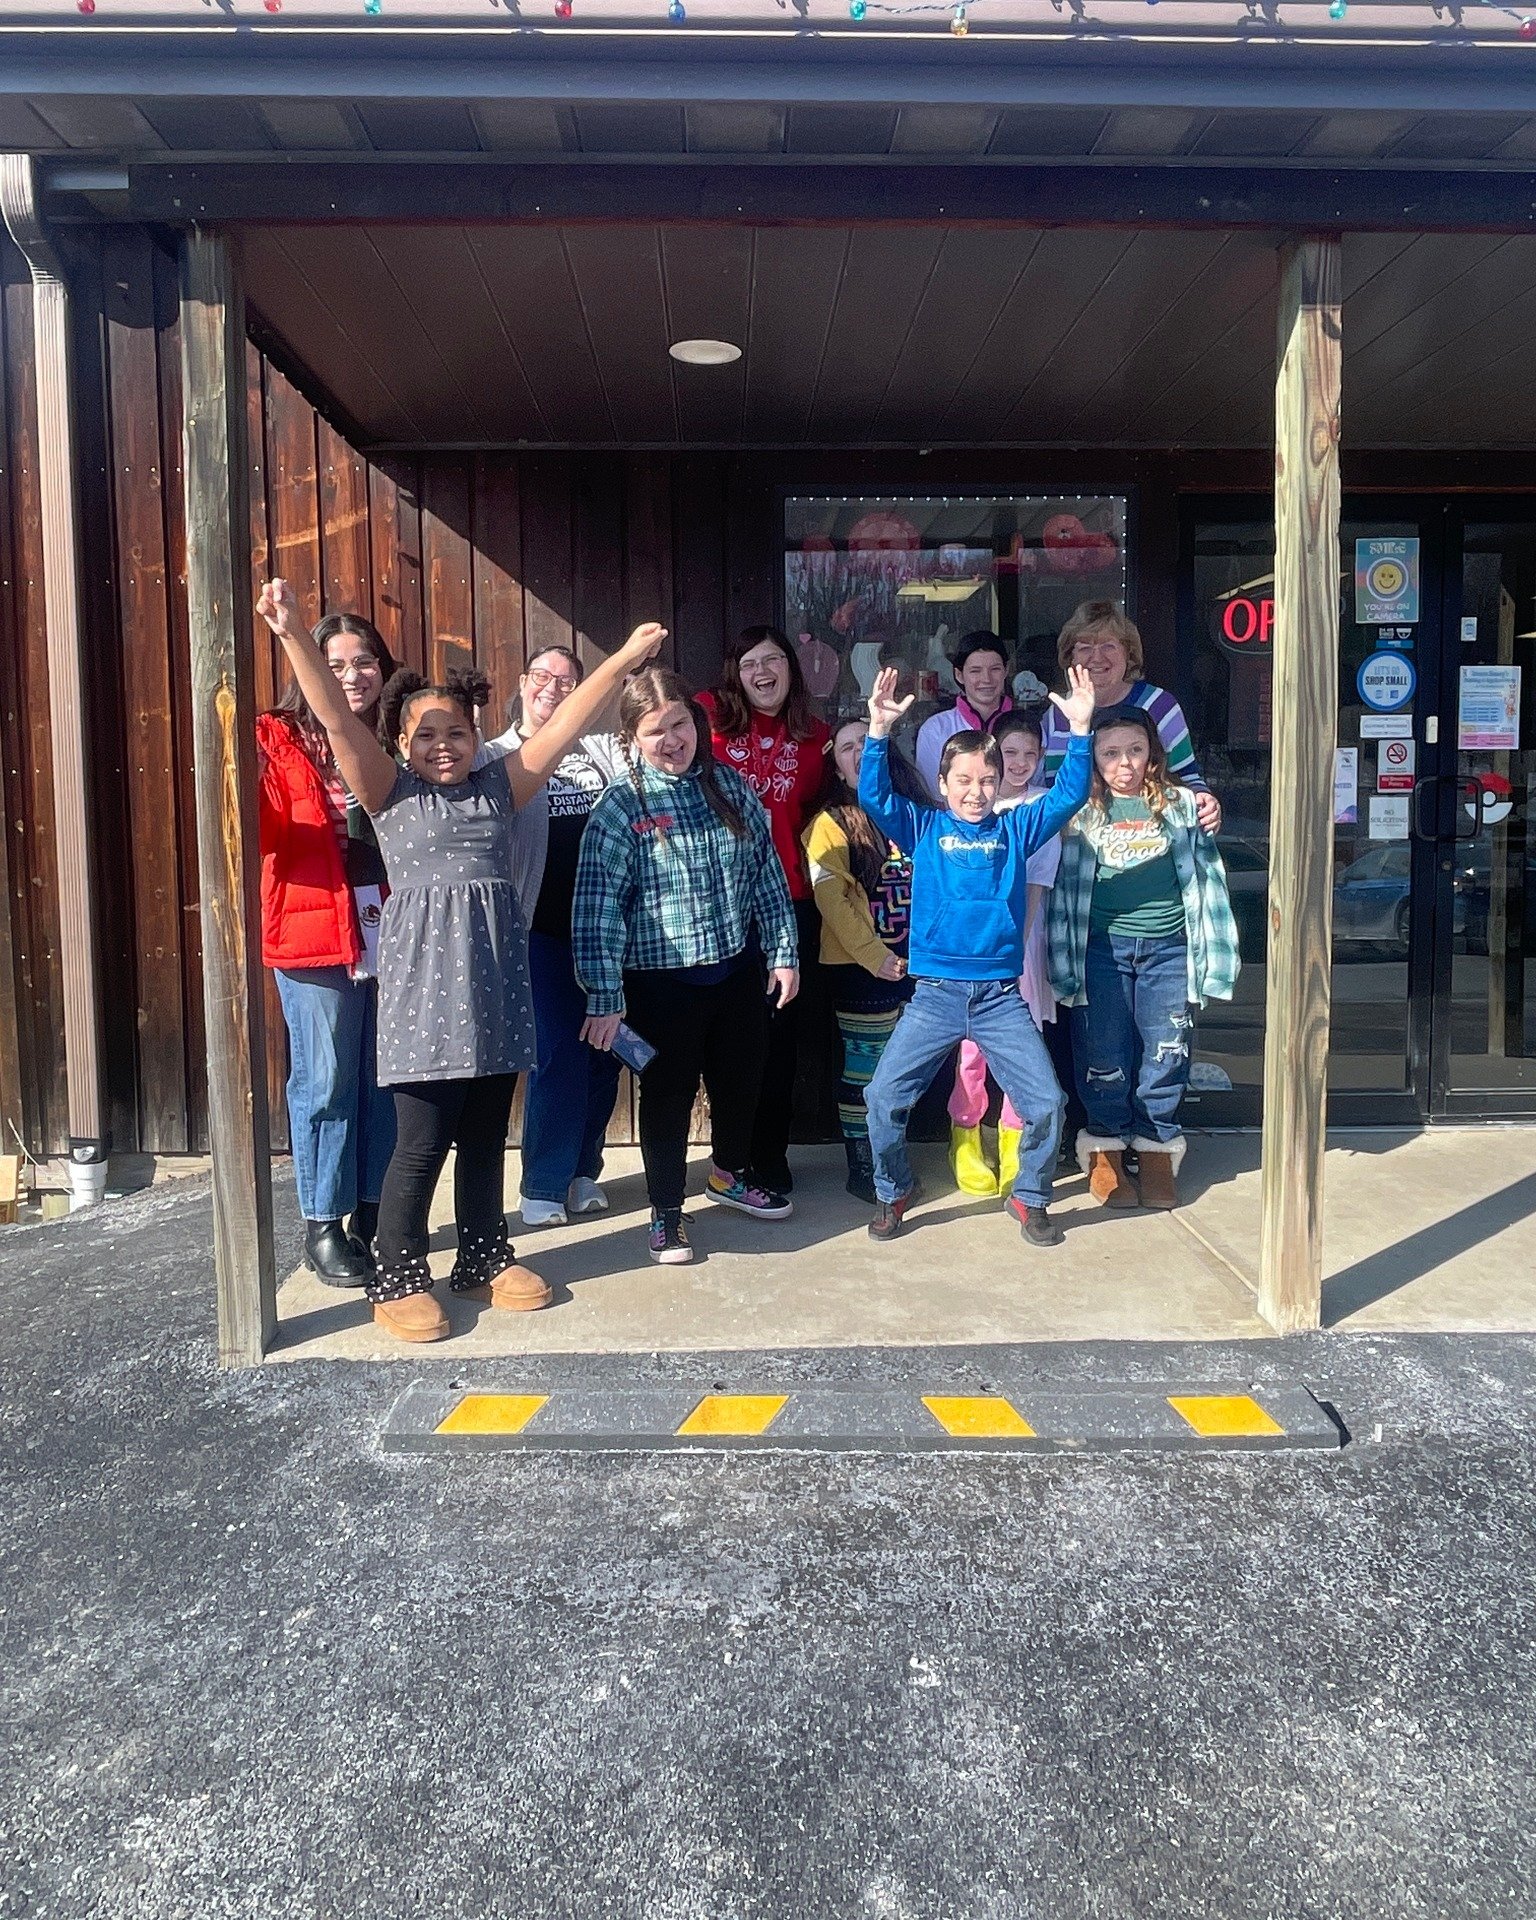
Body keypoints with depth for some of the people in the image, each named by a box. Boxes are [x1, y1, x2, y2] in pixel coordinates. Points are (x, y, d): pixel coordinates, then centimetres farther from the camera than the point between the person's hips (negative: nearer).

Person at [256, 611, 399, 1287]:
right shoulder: (280, 740, 0)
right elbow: (264, 836, -11)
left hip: (392, 935, 4)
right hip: (315, 937, -4)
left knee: (386, 1081, 10)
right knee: (325, 1085, 3)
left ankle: (375, 1214, 24)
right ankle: (323, 1226, 15)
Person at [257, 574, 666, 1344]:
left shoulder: (500, 785, 12)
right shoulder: (389, 791, 4)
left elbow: (565, 724, 10)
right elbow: (336, 719, -8)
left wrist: (624, 659, 9)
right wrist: (293, 634, -20)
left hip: (494, 976, 4)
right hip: (423, 977, -4)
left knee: (486, 1133, 13)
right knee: (422, 1139, -2)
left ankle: (484, 1259, 27)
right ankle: (397, 1280, 13)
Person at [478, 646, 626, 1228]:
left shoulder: (604, 750, 14)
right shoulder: (495, 757, 5)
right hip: (542, 927, -4)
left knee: (603, 1050, 8)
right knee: (558, 1054, -5)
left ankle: (582, 1171, 24)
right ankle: (543, 1186, 10)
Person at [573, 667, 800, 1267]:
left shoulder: (730, 785, 1)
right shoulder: (620, 807, -12)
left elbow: (767, 873, 7)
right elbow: (597, 907, -15)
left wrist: (783, 952, 6)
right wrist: (604, 997, -18)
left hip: (738, 967, 5)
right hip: (662, 977, -4)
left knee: (741, 1078, 19)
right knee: (668, 1094, 8)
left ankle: (731, 1173, 46)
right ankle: (666, 1211, 27)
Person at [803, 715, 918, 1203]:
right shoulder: (831, 823, -5)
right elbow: (831, 899, -12)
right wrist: (874, 955, -18)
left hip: (914, 961, 5)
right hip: (858, 967, -5)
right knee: (863, 1071, 2)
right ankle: (862, 1170, 16)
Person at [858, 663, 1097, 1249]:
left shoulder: (1014, 830, 9)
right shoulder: (923, 828, 6)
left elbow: (1068, 797, 2)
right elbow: (873, 796, -5)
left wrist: (1080, 729, -10)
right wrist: (878, 731, -18)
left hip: (1002, 996, 1)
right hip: (934, 994, -1)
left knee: (1046, 1101, -4)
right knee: (883, 1095, -7)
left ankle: (1030, 1197, 21)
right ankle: (892, 1193, 18)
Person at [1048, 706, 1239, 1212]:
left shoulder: (1182, 804, 7)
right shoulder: (1082, 810, 3)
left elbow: (1205, 875, 12)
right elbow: (1063, 883, 5)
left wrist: (1208, 955, 9)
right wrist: (1064, 958, 0)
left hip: (1167, 947, 1)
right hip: (1101, 946, -1)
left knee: (1166, 1053, 4)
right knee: (1104, 1055, 3)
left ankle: (1156, 1150, 19)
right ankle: (1105, 1151, 18)